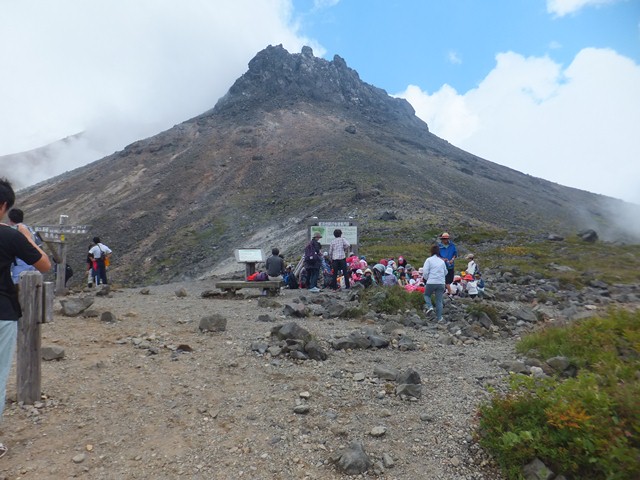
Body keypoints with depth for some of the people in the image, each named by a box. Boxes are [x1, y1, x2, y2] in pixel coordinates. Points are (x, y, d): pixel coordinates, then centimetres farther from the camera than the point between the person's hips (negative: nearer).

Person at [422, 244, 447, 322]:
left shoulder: (429, 260, -4)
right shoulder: (442, 261, 10)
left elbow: (425, 272, -9)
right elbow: (446, 272, 19)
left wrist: (427, 278, 9)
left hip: (431, 282, -3)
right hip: (441, 283, 4)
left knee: (426, 295, 21)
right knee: (439, 300, 9)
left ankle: (430, 306, -3)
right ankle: (439, 317, 10)